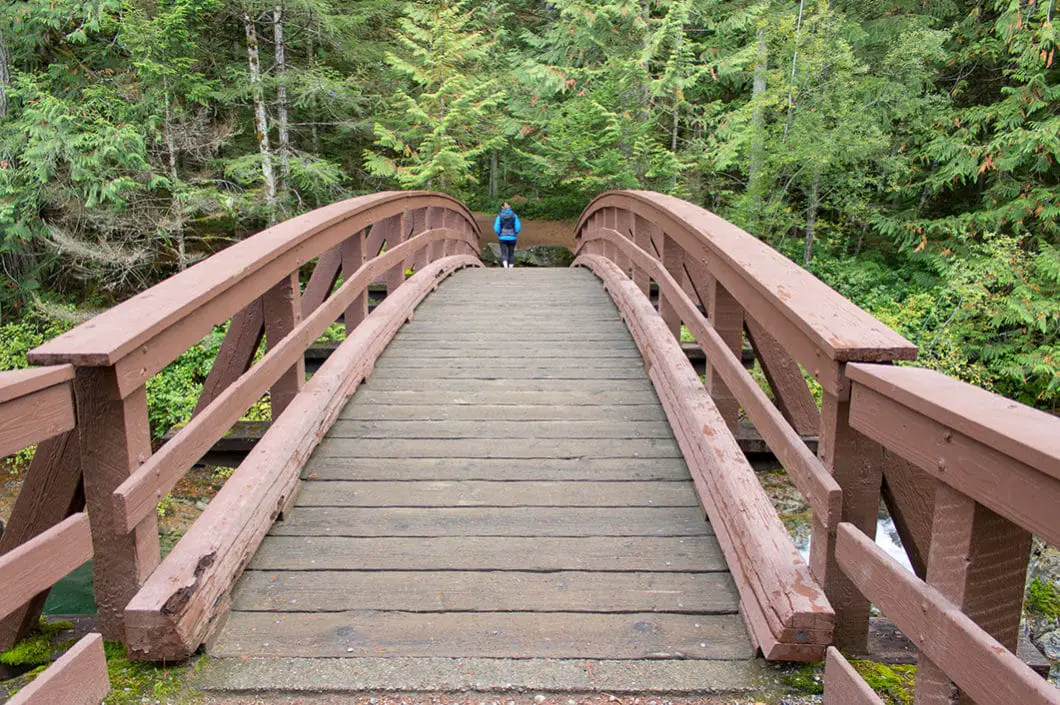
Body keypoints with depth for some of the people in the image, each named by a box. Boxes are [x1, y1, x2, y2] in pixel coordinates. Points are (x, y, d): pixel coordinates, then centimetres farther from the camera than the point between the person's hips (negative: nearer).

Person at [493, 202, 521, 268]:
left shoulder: (500, 215, -2)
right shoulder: (514, 215, -1)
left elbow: (496, 227, -7)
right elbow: (518, 226, -7)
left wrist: (499, 234, 8)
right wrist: (515, 234, 8)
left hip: (503, 237, -1)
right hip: (512, 237, 1)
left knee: (504, 254, -1)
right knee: (511, 254, 13)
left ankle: (505, 267, -26)